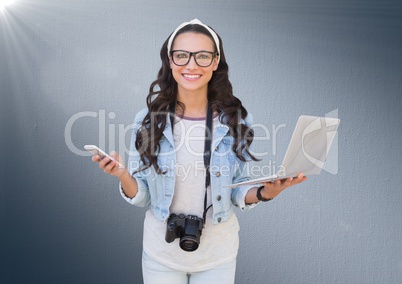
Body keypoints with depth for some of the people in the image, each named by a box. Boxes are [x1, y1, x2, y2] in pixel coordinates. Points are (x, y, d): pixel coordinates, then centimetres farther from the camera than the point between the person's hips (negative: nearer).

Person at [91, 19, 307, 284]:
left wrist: (263, 193, -23)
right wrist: (123, 176, -26)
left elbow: (238, 192, -3)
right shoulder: (148, 119, -11)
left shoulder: (237, 120, -11)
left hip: (218, 253, 0)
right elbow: (141, 197, -6)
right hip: (161, 252, 1)